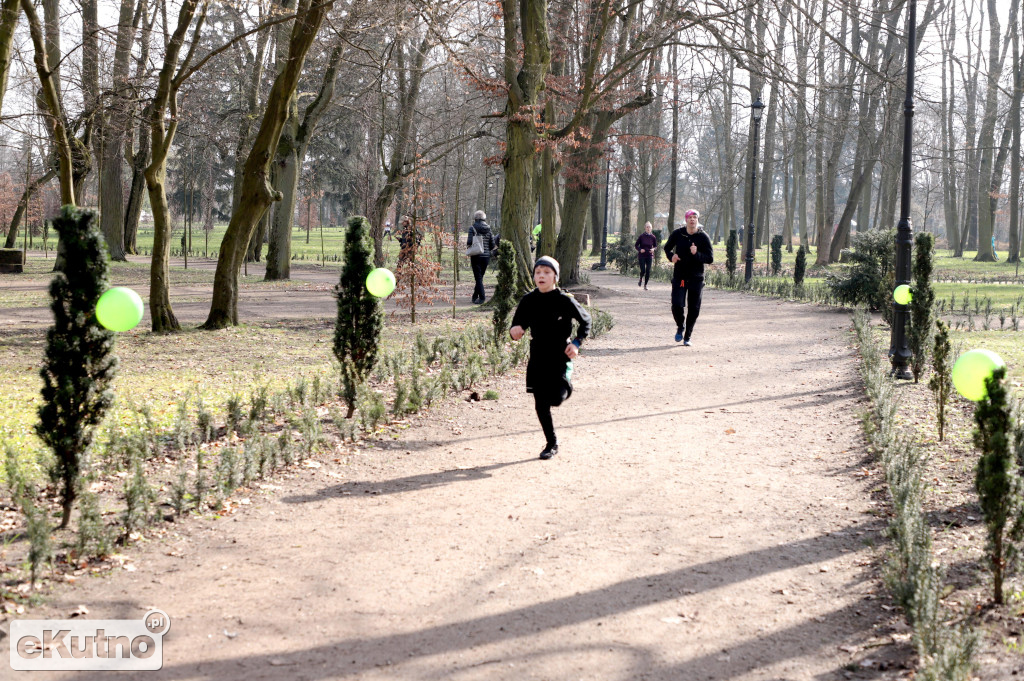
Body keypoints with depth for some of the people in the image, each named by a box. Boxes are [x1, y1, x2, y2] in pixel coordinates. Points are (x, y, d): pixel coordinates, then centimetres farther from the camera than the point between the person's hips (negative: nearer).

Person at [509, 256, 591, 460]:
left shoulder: (564, 301, -10)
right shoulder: (529, 300, -2)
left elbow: (585, 321, 2)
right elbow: (518, 324, 3)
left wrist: (577, 343, -9)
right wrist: (515, 331, -21)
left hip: (560, 357, -3)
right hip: (538, 358, 3)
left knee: (555, 398, -17)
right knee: (541, 405, 5)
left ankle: (566, 387, 21)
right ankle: (551, 444, 22)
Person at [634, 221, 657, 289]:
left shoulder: (653, 237, 1)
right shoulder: (641, 236, -4)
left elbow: (655, 246, 11)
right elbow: (636, 245, 2)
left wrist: (653, 249, -12)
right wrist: (640, 249, -17)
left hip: (649, 256, 2)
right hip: (642, 256, -2)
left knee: (648, 271, -5)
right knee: (643, 270, -7)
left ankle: (645, 284, 9)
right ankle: (641, 279, 26)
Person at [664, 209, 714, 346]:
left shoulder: (703, 237, -4)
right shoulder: (678, 234, 1)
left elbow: (710, 259, -6)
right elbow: (667, 247, 19)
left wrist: (697, 254, -23)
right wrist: (671, 256, -4)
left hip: (696, 278, 0)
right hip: (679, 276, 0)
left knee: (693, 309, 3)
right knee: (677, 305, -11)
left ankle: (687, 336, 20)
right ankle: (680, 327, 19)